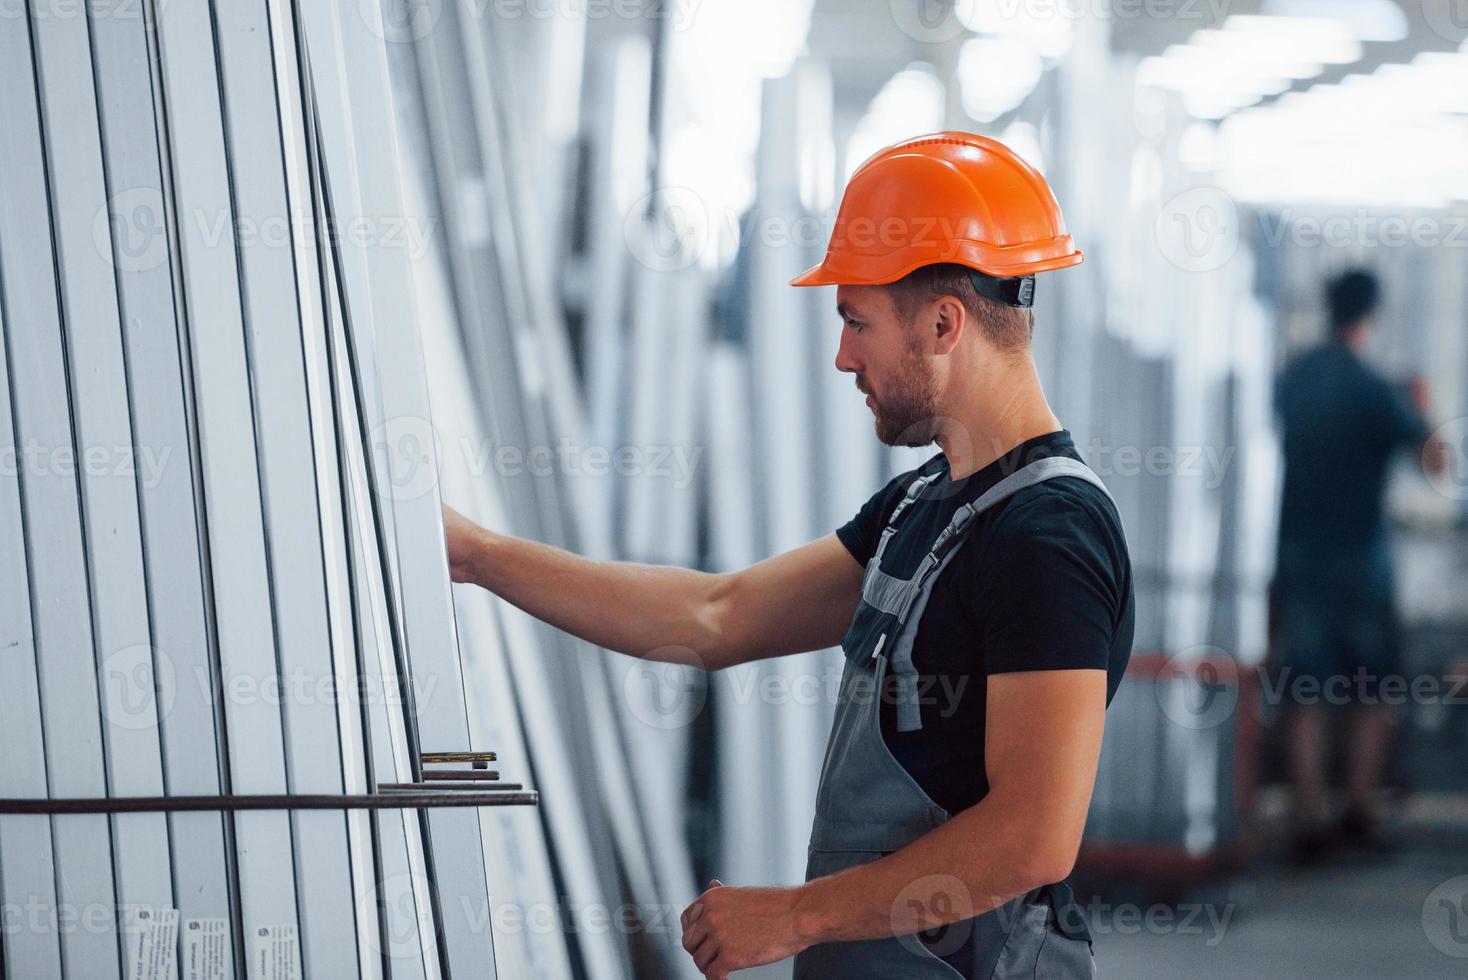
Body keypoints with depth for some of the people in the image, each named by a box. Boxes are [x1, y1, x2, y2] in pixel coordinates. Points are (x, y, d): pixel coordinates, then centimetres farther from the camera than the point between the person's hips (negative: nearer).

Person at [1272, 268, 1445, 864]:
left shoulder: (1291, 379, 2)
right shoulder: (1372, 390, -11)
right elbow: (1432, 460, -9)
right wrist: (1419, 415, 9)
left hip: (1297, 552, 4)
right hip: (1359, 553, -4)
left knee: (1305, 696, 3)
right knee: (1374, 693, 10)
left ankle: (1309, 822, -2)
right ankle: (1360, 812, 8)